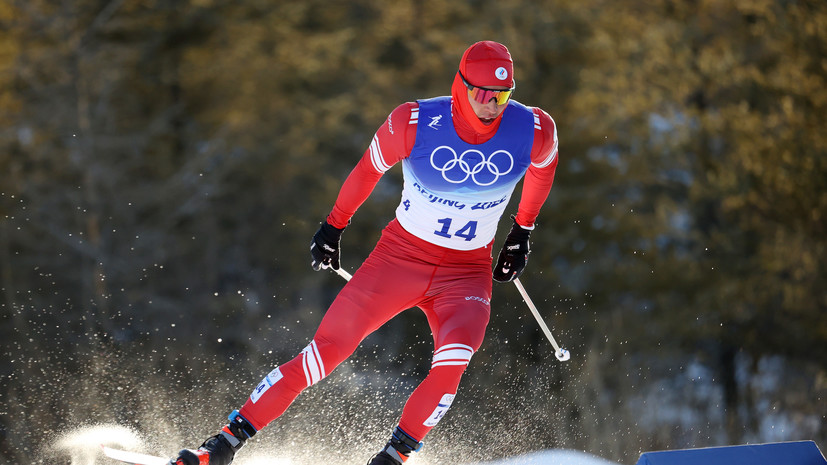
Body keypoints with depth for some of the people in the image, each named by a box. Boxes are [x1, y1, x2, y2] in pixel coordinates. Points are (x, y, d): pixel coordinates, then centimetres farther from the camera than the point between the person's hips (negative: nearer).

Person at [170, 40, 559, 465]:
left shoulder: (534, 131, -15)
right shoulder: (414, 124, -18)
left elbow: (543, 166, 11)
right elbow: (369, 168, 2)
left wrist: (522, 232, 19)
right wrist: (334, 225, 13)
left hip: (467, 273, 1)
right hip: (399, 255, -1)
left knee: (452, 364, -29)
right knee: (324, 353, -8)